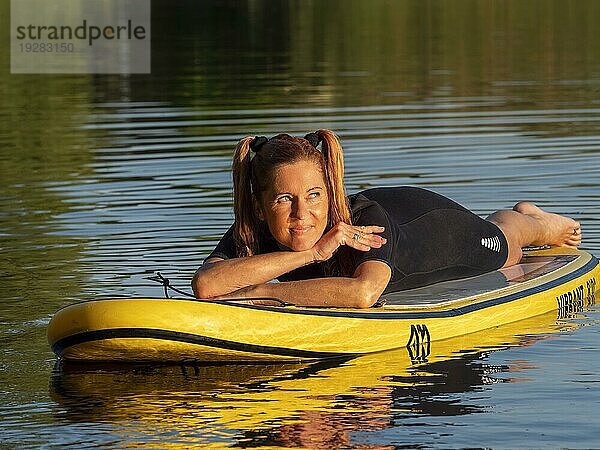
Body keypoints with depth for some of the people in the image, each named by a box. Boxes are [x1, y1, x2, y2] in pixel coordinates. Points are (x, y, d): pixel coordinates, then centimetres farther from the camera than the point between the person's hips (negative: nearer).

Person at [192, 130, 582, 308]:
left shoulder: (369, 220, -50)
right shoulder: (253, 233, -41)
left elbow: (363, 293, -71)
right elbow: (206, 285, -60)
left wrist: (262, 291, -67)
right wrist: (312, 253, -63)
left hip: (434, 224, -3)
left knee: (501, 247, 32)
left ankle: (532, 220, 66)